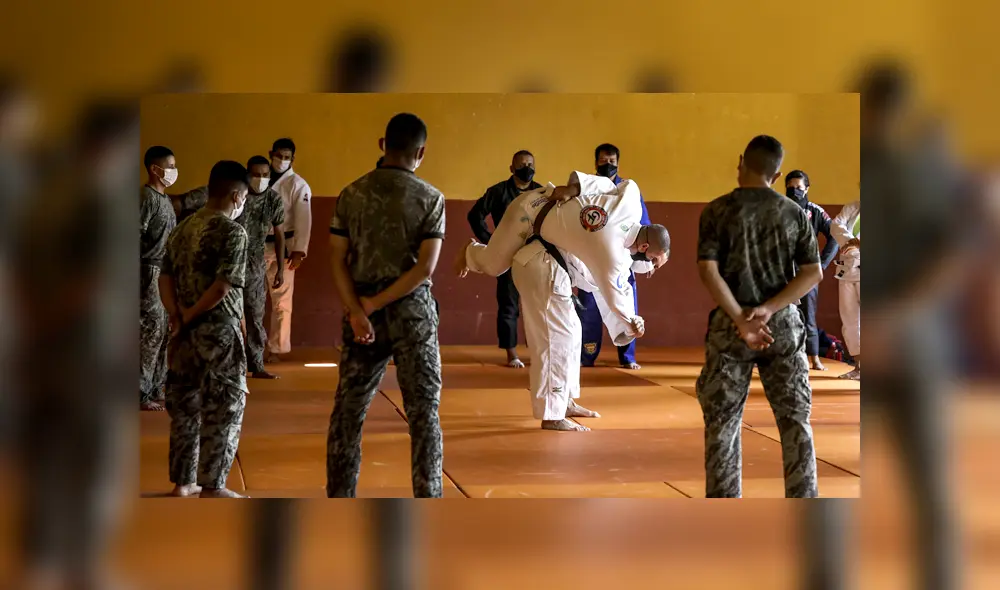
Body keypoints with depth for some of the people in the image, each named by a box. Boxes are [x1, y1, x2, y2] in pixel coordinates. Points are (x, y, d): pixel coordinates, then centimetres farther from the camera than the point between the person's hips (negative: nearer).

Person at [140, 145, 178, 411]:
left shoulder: (164, 198, 16)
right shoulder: (146, 197, -13)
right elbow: (136, 235, -19)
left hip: (166, 272, 9)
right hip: (149, 271, -9)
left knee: (166, 330, 12)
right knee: (151, 331, -8)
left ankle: (156, 389, 19)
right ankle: (141, 393, -2)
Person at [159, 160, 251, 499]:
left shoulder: (183, 229, 11)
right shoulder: (232, 231, -12)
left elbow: (166, 277, 7)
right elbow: (223, 286, -19)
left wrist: (177, 316, -4)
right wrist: (190, 316, -9)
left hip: (185, 332, 7)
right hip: (218, 331, -7)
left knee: (184, 406, 14)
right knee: (223, 408, 2)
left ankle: (182, 482, 20)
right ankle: (211, 486, 4)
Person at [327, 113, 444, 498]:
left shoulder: (351, 194, 2)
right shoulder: (431, 198, -4)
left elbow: (337, 260, -7)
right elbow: (426, 268, -14)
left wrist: (357, 313, -14)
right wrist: (373, 305, -12)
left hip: (361, 312, 2)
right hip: (412, 312, -2)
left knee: (347, 413, 9)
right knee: (423, 412, 4)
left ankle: (338, 499, 11)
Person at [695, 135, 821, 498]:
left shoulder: (718, 211, -4)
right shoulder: (794, 213, 3)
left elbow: (708, 270, -14)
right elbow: (813, 273, -4)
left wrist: (741, 319, -15)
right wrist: (768, 309, -13)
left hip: (730, 326, -1)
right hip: (784, 325, 1)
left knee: (722, 423, 6)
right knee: (795, 421, 8)